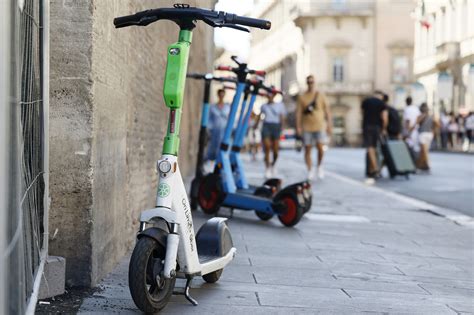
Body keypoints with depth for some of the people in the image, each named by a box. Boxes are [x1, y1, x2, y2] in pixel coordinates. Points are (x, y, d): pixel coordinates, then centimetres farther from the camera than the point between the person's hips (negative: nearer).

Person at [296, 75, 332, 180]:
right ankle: (310, 170, 11)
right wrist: (298, 127, -4)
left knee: (320, 148, -12)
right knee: (307, 149, 2)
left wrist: (329, 125, 2)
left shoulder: (321, 95, 6)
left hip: (320, 126, -1)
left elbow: (327, 111, 7)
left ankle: (320, 166, 11)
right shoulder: (302, 97, 5)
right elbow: (299, 112, 4)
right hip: (306, 127, 1)